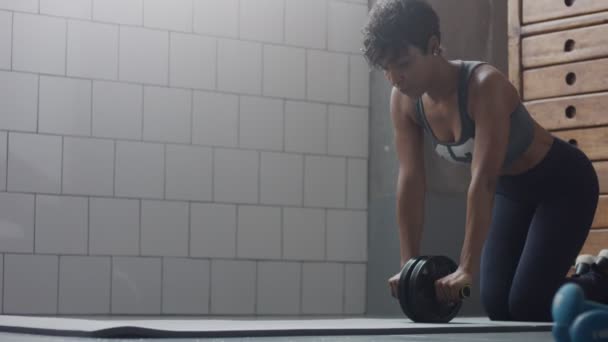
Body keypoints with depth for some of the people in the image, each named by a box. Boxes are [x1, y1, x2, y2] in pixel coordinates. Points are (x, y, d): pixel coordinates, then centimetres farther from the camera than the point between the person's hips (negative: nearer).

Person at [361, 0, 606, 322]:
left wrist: (467, 267, -44)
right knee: (496, 305, 1)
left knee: (528, 304, -14)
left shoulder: (485, 85, -35)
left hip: (563, 184, -7)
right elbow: (410, 181, -14)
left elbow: (483, 181, -40)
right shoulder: (403, 101, -15)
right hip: (512, 190, 7)